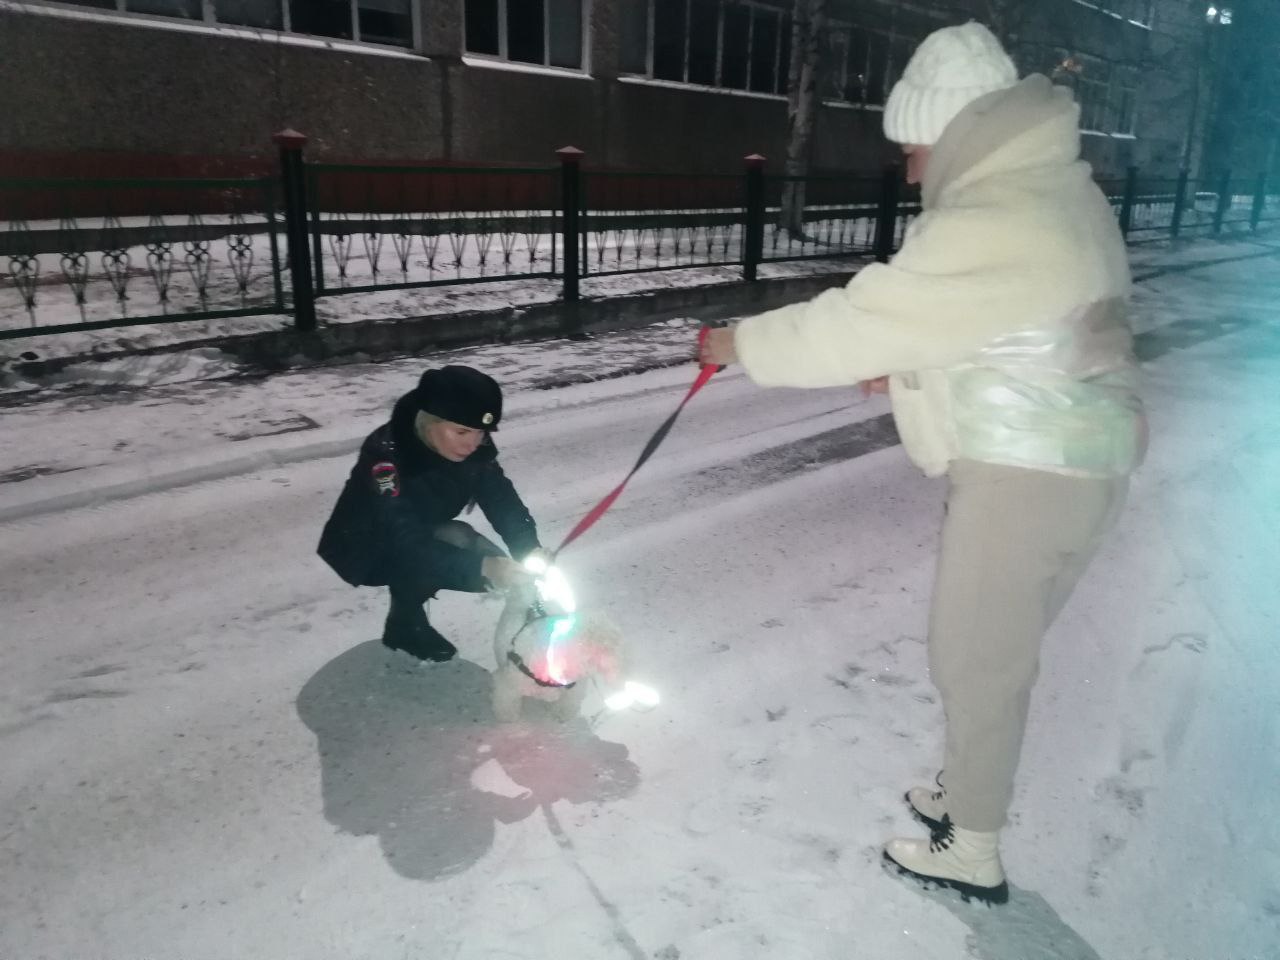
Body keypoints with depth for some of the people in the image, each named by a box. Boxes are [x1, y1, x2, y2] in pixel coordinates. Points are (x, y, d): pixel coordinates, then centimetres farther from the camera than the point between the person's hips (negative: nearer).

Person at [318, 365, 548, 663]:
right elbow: (407, 543, -42)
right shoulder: (385, 454, -36)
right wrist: (482, 566, -51)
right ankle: (404, 624, -5)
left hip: (423, 535, 7)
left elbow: (502, 500, -18)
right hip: (363, 550, -6)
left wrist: (530, 550, -36)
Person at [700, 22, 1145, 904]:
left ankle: (974, 853, 22)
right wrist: (904, 369, 10)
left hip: (1029, 474, -10)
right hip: (1074, 456, 10)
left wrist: (741, 343, -8)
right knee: (996, 644, 21)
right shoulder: (1055, 186, 9)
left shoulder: (993, 225, -23)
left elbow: (858, 323, -22)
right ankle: (969, 790, 39)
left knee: (974, 656, 5)